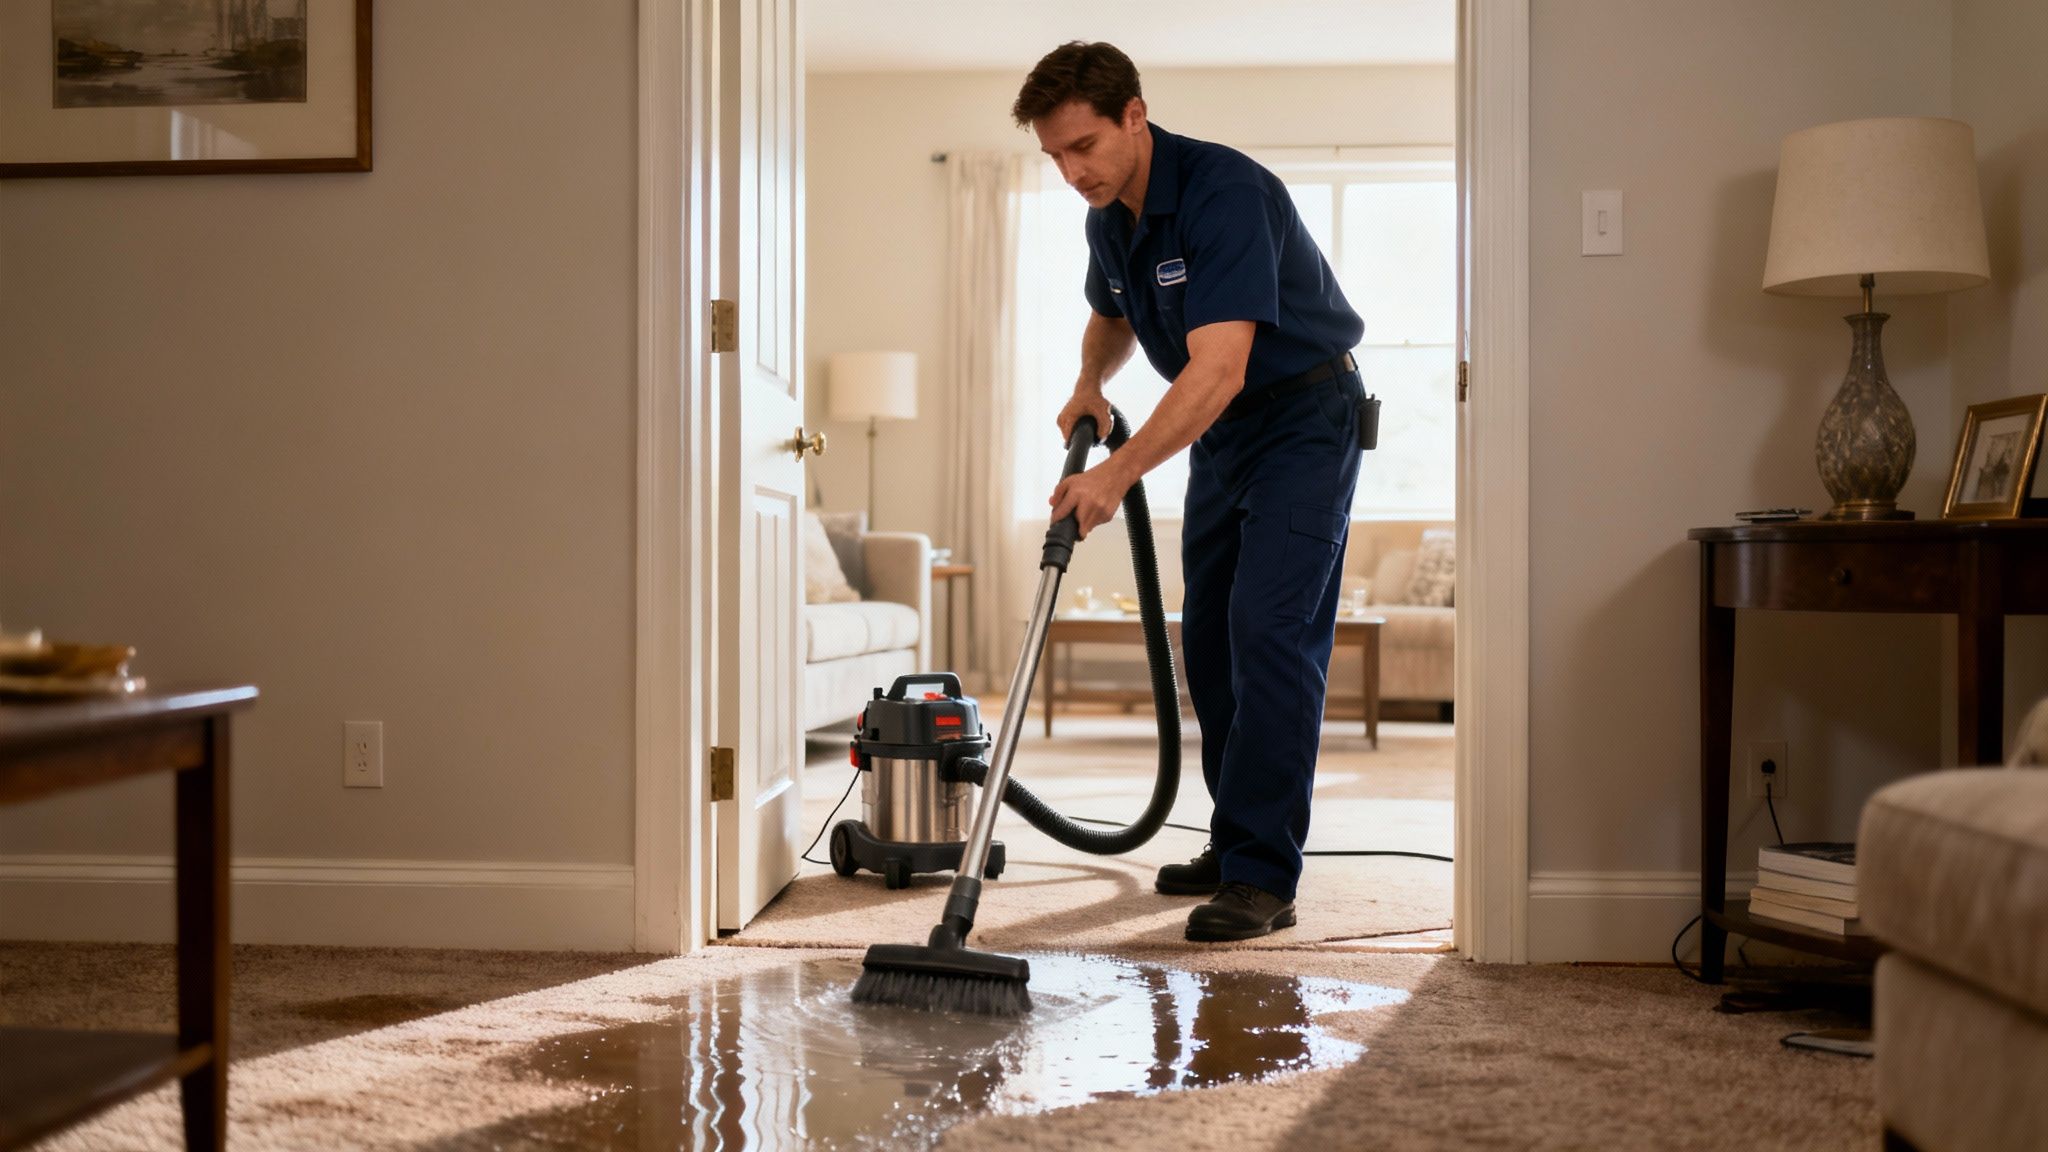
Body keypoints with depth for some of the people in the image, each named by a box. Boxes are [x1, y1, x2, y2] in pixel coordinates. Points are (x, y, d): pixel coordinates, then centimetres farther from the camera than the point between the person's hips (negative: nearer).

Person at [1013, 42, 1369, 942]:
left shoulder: (1225, 193, -28)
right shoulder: (1109, 215, 0)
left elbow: (1219, 368, -37)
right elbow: (1110, 317, 22)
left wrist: (1117, 474, -40)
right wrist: (1090, 386, 1)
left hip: (1305, 418, -9)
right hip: (1222, 431, 9)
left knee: (1270, 633, -16)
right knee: (1210, 641, 9)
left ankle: (1262, 878, -14)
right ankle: (1238, 843, 20)